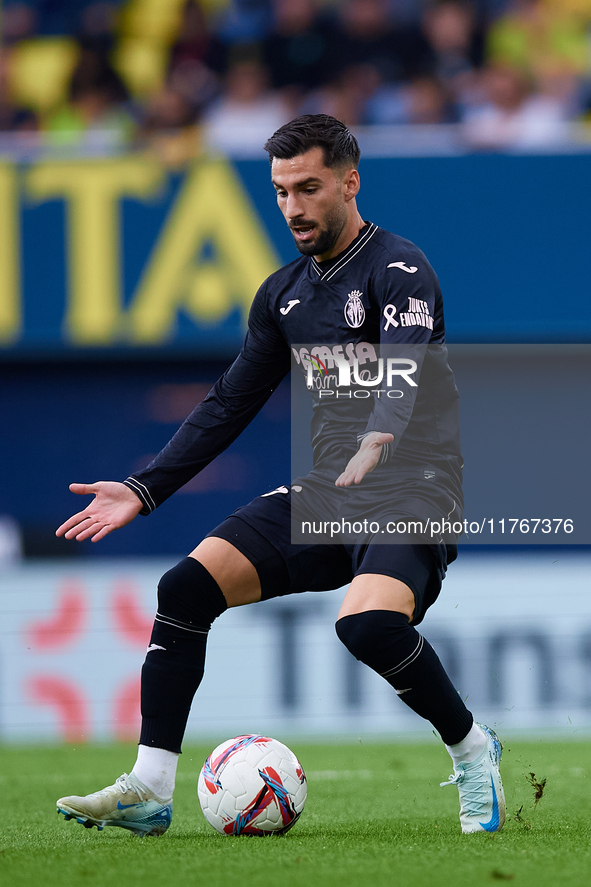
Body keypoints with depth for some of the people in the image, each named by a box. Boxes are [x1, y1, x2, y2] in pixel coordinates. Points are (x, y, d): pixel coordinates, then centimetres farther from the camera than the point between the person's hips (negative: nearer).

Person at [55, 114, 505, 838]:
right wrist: (144, 489, 11)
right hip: (320, 494, 7)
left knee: (367, 622, -34)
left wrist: (377, 447, -46)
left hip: (411, 494, -7)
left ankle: (470, 750, -6)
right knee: (187, 585, -12)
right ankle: (148, 790, -8)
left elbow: (407, 374, -26)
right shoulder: (283, 293, 14)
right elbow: (229, 404, 20)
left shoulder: (399, 269, -9)